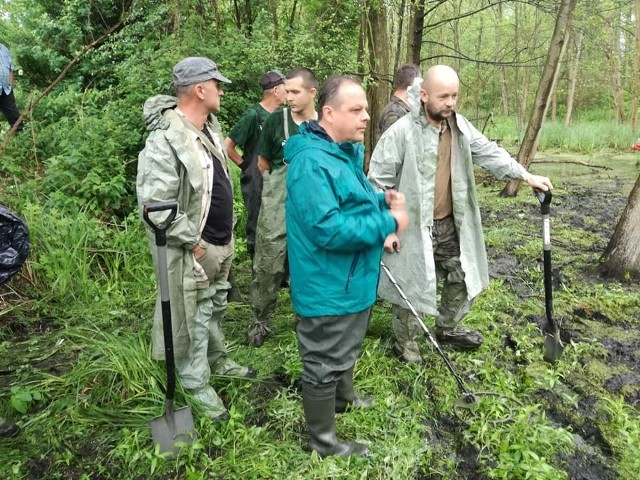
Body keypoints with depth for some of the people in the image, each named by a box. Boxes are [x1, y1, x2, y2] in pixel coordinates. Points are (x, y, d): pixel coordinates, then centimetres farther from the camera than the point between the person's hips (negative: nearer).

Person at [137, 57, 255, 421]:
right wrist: (197, 244, -21)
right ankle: (197, 385, 26)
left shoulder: (211, 127, 6)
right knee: (193, 320, 7)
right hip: (193, 251, -9)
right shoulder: (165, 141, -23)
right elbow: (156, 206, -28)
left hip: (221, 244, 9)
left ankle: (218, 360, 45)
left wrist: (229, 232, 14)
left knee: (216, 309, 25)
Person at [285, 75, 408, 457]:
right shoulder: (312, 163, -26)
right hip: (328, 287, -10)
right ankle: (323, 441, 27)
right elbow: (329, 229, -33)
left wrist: (382, 201, -1)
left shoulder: (344, 152, 7)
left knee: (347, 349, 30)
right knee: (325, 362, 8)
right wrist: (388, 223, -24)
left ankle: (344, 397, 54)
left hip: (351, 280, 10)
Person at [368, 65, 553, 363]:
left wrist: (526, 176, -2)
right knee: (410, 286, 7)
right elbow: (379, 182, -15)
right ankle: (406, 343, 28)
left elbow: (489, 153, 7)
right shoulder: (401, 132, -18)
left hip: (450, 224, 7)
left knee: (461, 276, 19)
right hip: (412, 227, -7)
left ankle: (447, 328, 42)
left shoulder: (459, 125, 2)